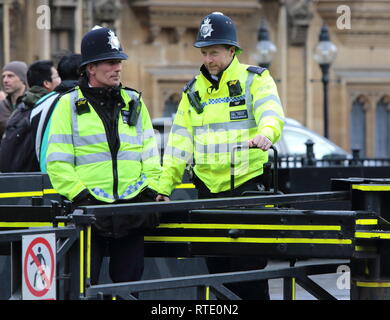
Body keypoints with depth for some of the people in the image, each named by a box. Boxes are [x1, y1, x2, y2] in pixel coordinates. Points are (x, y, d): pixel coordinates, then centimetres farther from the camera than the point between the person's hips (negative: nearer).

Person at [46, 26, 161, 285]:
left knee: (129, 281, 7)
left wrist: (151, 191, 1)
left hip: (132, 206, 3)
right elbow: (58, 161, -3)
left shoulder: (134, 102, 13)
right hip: (88, 206, -3)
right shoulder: (70, 105, 1)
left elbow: (150, 154, 13)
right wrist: (80, 195, -13)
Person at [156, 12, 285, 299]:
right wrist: (164, 186, 5)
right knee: (216, 265, 6)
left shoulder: (255, 80, 0)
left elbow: (271, 113, -19)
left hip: (248, 184, -5)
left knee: (250, 264, -7)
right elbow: (179, 141, 14)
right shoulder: (194, 91, 15)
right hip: (208, 189, 5)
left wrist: (266, 133, -43)